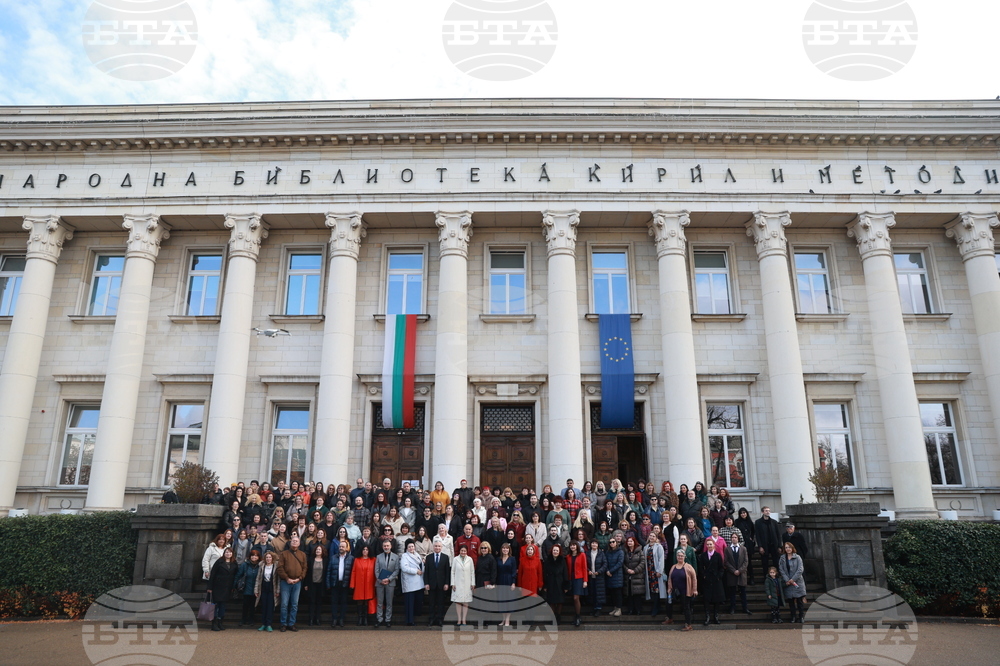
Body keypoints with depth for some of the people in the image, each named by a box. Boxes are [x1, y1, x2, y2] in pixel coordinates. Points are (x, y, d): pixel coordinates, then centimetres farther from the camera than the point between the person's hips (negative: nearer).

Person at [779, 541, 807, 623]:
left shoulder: (797, 557, 0)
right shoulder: (782, 558, 7)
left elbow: (800, 570, -7)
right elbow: (781, 570, 1)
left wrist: (793, 579, -12)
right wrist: (787, 580, -11)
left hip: (797, 581, -2)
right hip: (787, 582, 2)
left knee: (799, 599, -2)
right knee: (790, 600, 4)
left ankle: (801, 616, 6)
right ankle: (793, 617, 10)